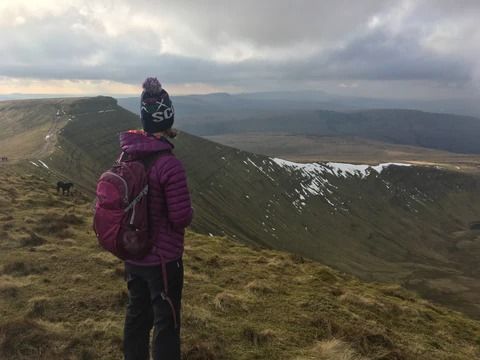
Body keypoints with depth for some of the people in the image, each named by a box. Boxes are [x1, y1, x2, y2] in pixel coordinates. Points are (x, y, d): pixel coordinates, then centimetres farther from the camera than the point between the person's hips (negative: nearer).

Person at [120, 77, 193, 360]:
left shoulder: (126, 155, -2)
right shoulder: (169, 164, -25)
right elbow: (182, 218, -22)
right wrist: (190, 210, -1)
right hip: (163, 259, -7)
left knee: (137, 315, 22)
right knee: (166, 324, 10)